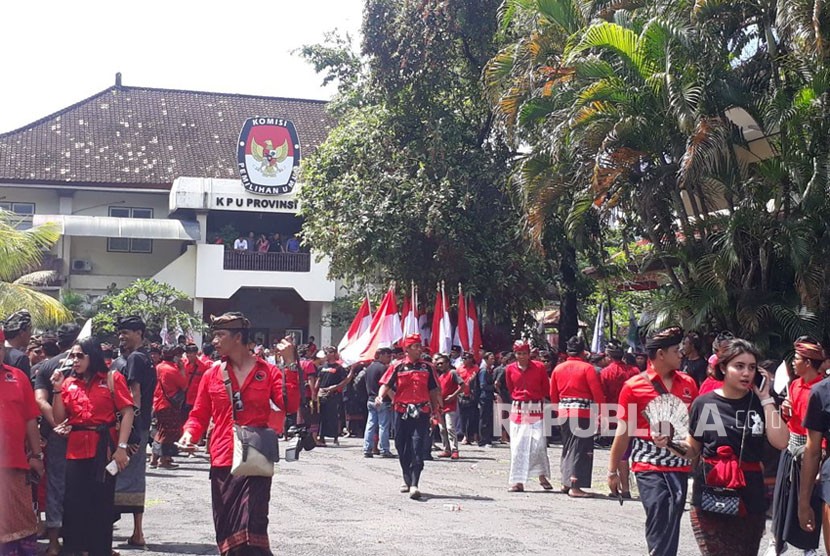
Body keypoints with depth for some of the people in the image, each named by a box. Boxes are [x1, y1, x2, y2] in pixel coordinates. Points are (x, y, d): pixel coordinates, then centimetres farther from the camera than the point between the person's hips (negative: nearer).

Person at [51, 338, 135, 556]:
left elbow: (127, 412, -7)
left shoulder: (112, 379, 0)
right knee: (74, 503, 4)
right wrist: (58, 389, -3)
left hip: (104, 448, -3)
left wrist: (122, 447, -15)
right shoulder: (69, 382, 12)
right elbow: (59, 418, 7)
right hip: (76, 450, 3)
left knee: (102, 504, 4)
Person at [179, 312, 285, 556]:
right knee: (226, 532, 8)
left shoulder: (267, 372, 2)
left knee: (251, 528, -14)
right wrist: (190, 433, -8)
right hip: (222, 462, 3)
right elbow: (199, 415, 13)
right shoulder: (212, 374, 9)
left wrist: (289, 363, -14)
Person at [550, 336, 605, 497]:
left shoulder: (558, 368, 7)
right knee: (580, 449, -2)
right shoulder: (587, 368, -8)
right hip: (583, 413, -5)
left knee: (568, 447, 18)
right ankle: (575, 486, -6)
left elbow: (553, 395, 13)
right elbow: (597, 394, -11)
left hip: (563, 412, 5)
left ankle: (566, 482, 24)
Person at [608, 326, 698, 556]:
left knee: (671, 527, 6)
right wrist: (613, 471, 4)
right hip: (650, 467, -4)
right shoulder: (634, 386, -4)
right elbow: (623, 432, 1)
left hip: (680, 466, 4)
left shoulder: (688, 383, 7)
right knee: (659, 524, -11)